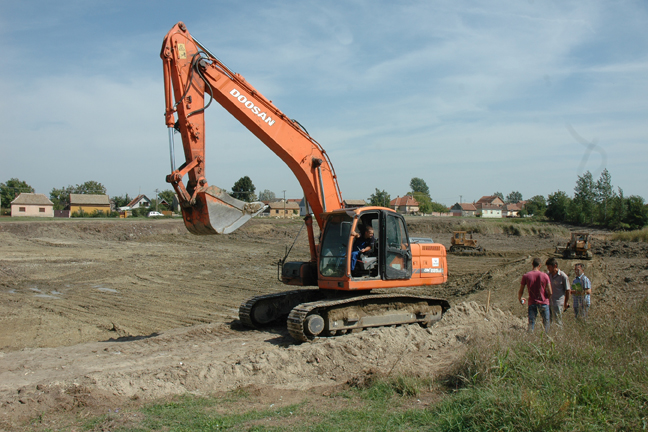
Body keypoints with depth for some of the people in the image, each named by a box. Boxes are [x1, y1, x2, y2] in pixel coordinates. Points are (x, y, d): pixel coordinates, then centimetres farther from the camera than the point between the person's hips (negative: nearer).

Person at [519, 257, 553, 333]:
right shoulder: (544, 275, -6)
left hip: (532, 303, 1)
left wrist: (519, 299, 19)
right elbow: (550, 293, -6)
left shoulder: (526, 276, -5)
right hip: (544, 303, -1)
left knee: (531, 323, 6)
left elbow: (520, 291, -1)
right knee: (547, 323, 9)